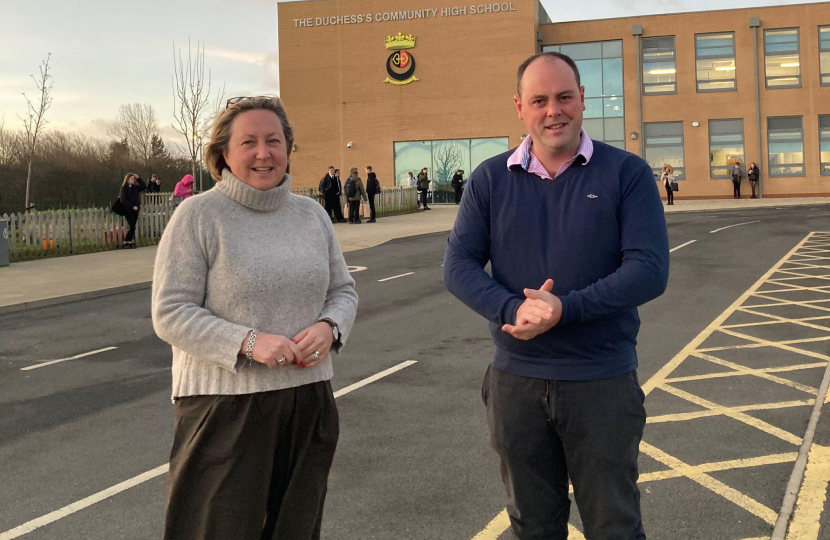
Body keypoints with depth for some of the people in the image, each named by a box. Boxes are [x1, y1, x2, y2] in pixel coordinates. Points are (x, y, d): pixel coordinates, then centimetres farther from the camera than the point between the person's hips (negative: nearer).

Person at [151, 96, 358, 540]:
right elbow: (170, 314, -11)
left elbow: (343, 291, 14)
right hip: (224, 407, -5)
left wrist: (329, 328, -8)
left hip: (307, 401, 5)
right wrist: (249, 342, -22)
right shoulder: (198, 216, -7)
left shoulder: (312, 214, 9)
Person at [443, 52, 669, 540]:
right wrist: (513, 309, -20)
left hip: (603, 383, -2)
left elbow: (650, 270, -12)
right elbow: (459, 265, -1)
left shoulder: (627, 173, -4)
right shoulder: (490, 180, 3)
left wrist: (565, 308, -23)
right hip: (516, 380, 3)